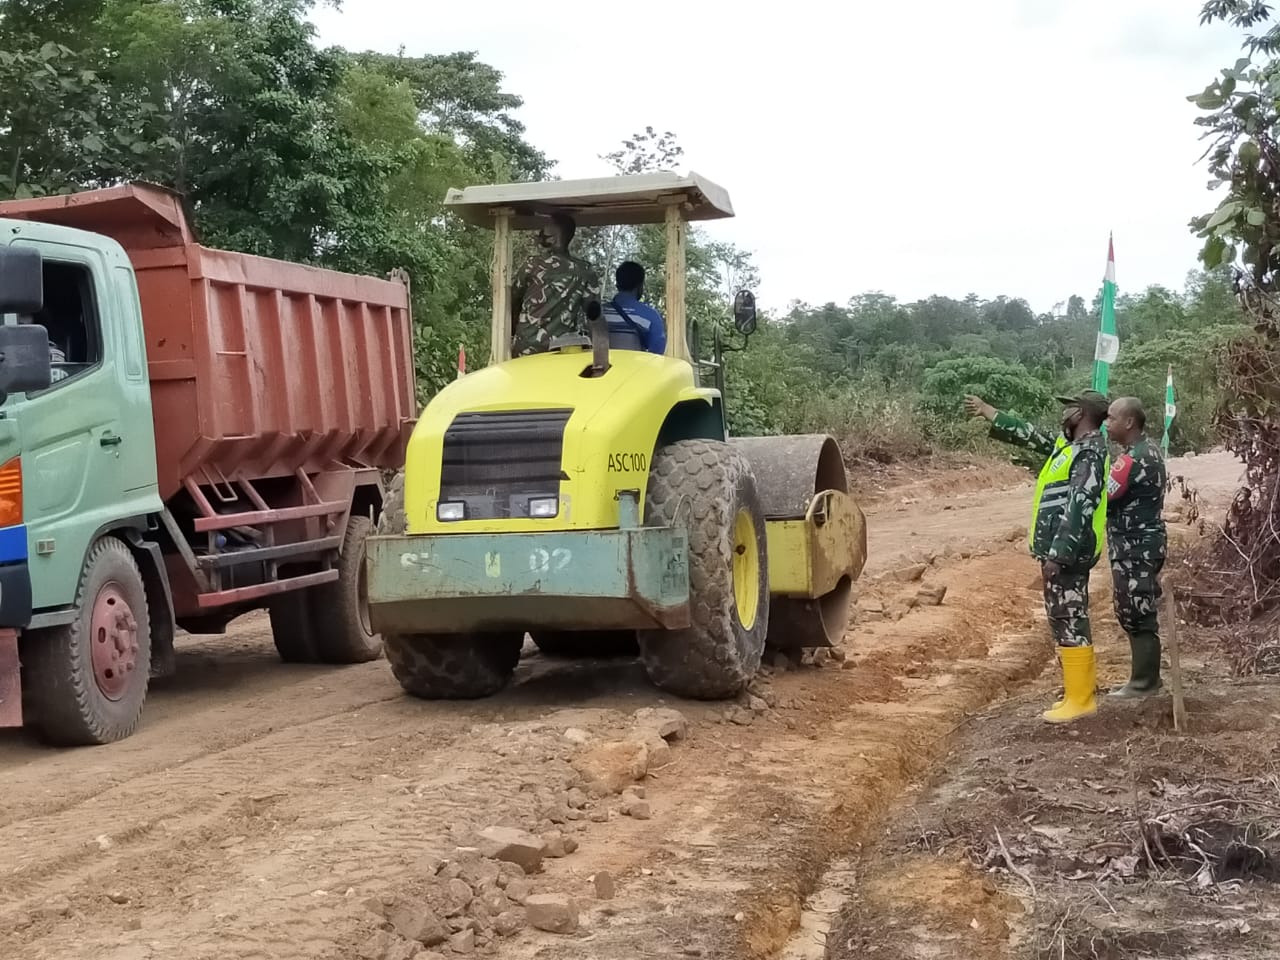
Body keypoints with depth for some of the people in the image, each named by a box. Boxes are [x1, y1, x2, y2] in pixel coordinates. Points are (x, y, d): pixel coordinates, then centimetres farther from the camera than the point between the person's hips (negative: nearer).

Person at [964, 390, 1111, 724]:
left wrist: (1057, 554, -26)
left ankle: (1080, 699, -1)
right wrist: (987, 411, 30)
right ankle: (1079, 689, 22)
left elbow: (1079, 507, -23)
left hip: (1068, 553, -10)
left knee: (1070, 622, -6)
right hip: (1061, 549, 10)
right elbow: (1028, 435, 27)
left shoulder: (1090, 453, -16)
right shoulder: (1070, 445, 14)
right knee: (1064, 621, 14)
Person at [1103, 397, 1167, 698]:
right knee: (1138, 613, 16)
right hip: (1142, 542, 11)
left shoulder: (1134, 459, -21)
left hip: (1134, 547, -11)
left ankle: (1143, 682, 5)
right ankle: (1145, 677, 24)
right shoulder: (1148, 450, 12)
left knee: (1136, 615, -3)